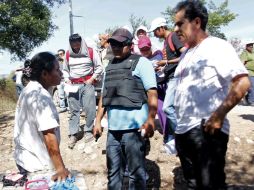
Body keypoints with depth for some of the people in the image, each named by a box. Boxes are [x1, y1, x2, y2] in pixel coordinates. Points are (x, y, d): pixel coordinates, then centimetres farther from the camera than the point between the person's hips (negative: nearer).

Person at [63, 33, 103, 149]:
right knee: (73, 110, 2)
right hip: (73, 85, 3)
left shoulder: (90, 52, -1)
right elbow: (65, 69, 18)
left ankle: (88, 131, 11)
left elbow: (99, 67, 3)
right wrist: (67, 80, 3)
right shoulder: (68, 54, 8)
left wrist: (92, 79, -7)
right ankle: (73, 135, 6)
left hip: (87, 84, -2)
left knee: (89, 109, -4)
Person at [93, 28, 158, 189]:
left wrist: (150, 120, -21)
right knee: (113, 171, 17)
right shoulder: (110, 66, 18)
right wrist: (98, 121, 16)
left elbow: (152, 93, -10)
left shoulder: (141, 62, -1)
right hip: (113, 128, 6)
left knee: (136, 172, 5)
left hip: (133, 128, -6)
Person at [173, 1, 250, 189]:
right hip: (183, 131, 8)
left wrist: (219, 115, -20)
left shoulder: (217, 46, -6)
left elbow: (242, 83, -16)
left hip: (206, 130, -8)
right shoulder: (186, 54, 17)